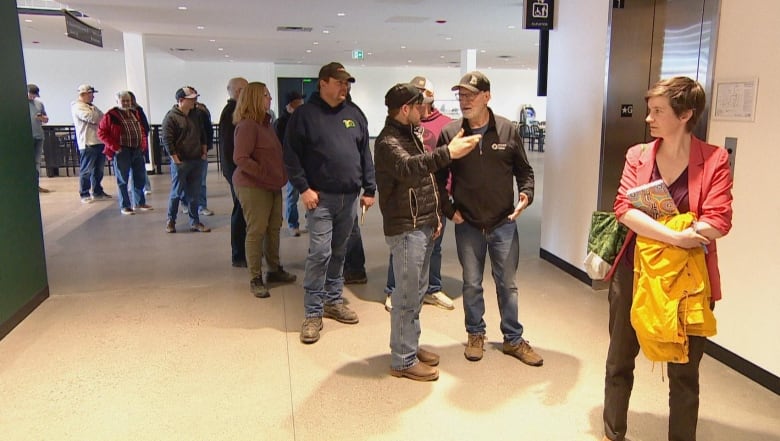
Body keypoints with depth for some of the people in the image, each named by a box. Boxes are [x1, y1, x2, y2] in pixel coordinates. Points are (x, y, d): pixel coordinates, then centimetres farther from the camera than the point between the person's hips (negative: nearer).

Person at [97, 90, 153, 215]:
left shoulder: (135, 113, 12)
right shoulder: (110, 115, -7)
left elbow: (141, 129, 21)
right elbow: (101, 132, -8)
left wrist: (143, 143, 6)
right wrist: (114, 146, -14)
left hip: (137, 150, 6)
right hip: (121, 152, -6)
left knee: (140, 177, 13)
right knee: (123, 180, 1)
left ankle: (140, 202, 27)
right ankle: (124, 206, 11)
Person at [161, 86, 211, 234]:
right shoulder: (171, 117, -9)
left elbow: (202, 135, 22)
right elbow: (166, 140, -13)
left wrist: (203, 152, 12)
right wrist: (175, 159, -15)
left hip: (196, 161, 6)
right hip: (180, 162, -6)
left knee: (194, 194, 8)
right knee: (176, 193, 2)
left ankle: (195, 222, 15)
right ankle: (170, 221, 16)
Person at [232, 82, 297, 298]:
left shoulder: (265, 122, 11)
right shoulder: (247, 125, -17)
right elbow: (240, 158, -23)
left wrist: (279, 175, 8)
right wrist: (265, 174, -21)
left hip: (272, 185, 9)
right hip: (253, 187, -9)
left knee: (274, 227, 15)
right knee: (256, 231, -2)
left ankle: (274, 270, 29)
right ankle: (255, 279, 9)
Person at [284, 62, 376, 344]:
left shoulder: (354, 115, 12)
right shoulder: (304, 115, -2)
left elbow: (365, 154, 14)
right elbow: (291, 156, -5)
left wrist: (369, 189, 9)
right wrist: (303, 188, -13)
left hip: (349, 197, 5)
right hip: (320, 197, -5)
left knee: (339, 253, 14)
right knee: (320, 253, -9)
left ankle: (333, 301, 28)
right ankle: (313, 313, 2)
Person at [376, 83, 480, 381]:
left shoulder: (412, 134, 16)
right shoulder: (388, 141, -15)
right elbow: (407, 168, -37)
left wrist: (435, 217, 16)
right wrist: (448, 153, -46)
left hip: (423, 226, 9)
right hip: (405, 229, -9)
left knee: (417, 291, 17)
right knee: (408, 295, -2)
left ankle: (410, 346, 30)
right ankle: (403, 361, 10)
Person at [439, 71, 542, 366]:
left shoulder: (507, 131, -3)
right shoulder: (450, 133, -5)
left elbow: (524, 170, 6)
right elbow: (438, 177, 3)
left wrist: (526, 194, -11)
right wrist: (449, 209, -3)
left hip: (504, 223, 0)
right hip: (467, 224, 0)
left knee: (507, 283, 11)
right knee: (472, 284, 12)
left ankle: (513, 339, 27)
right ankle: (476, 335, 32)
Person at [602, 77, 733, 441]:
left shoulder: (714, 160, -8)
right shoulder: (637, 155, 0)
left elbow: (718, 224, -17)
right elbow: (623, 209, -12)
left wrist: (648, 227, -22)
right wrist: (675, 236, -26)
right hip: (633, 273, 3)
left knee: (684, 372, 12)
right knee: (619, 361, 15)